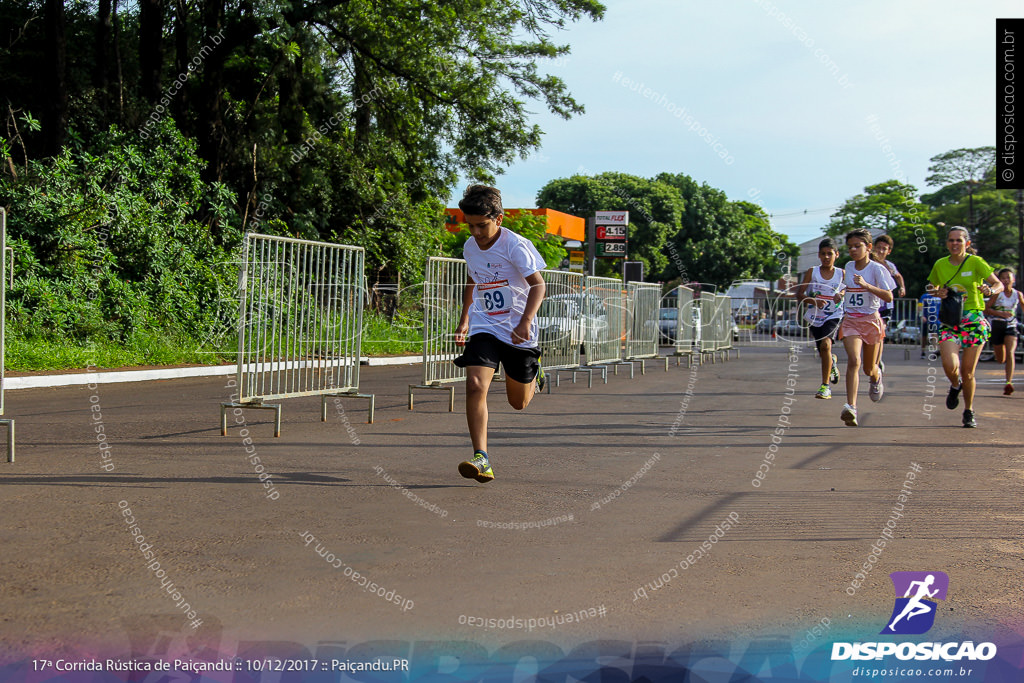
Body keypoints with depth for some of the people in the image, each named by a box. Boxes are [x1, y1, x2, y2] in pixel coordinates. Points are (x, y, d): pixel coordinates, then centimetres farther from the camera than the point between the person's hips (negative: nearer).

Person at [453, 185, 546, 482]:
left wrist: (526, 321, -34)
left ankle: (533, 373, 47)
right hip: (484, 328, 3)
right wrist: (464, 320, 24)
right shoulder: (470, 248, 4)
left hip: (518, 332, -3)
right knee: (475, 385, -21)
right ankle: (481, 459, -22)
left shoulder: (515, 245, -15)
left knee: (518, 402, 11)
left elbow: (538, 284, -20)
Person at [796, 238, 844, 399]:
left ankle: (825, 386, -21)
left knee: (825, 344, -27)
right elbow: (799, 295, -4)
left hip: (833, 316, -2)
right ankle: (832, 362, 51)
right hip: (815, 318, 2)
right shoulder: (812, 272, -1)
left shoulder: (842, 274, 0)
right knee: (824, 354, 11)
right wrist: (813, 301, -22)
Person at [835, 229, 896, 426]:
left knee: (869, 369, 12)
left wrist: (866, 285, -28)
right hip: (850, 320, 2)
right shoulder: (849, 267, 7)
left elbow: (889, 297, -17)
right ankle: (851, 407, -29)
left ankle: (876, 378, 51)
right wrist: (842, 294, 6)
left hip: (871, 320, -2)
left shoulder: (877, 269, -8)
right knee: (853, 360, -21)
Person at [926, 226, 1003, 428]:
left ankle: (969, 412, 22)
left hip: (973, 320, -1)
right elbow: (931, 287, 21)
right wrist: (937, 293, -3)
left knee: (968, 372, 1)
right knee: (949, 365, -19)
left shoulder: (976, 262, -4)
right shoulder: (940, 265, 4)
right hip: (948, 321, 2)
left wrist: (990, 290, -28)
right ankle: (955, 386, 18)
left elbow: (999, 284, -4)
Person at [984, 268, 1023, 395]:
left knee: (1010, 353, -22)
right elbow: (986, 309, -9)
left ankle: (1009, 383, -28)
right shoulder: (998, 293, -7)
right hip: (996, 326, 0)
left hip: (1011, 327, 0)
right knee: (1000, 360, 7)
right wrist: (1001, 314, -22)